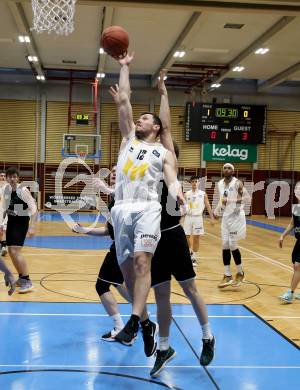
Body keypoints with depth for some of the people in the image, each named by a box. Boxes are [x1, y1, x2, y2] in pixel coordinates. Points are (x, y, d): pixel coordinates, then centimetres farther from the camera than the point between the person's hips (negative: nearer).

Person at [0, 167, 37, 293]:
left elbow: (34, 209, -23)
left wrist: (32, 227, -31)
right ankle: (21, 278, 30)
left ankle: (27, 282, -12)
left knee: (16, 251, -17)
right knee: (11, 251, 13)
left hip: (22, 221, -8)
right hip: (11, 221, 8)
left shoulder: (23, 190, -20)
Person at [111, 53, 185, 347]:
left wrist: (177, 193, -24)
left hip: (148, 209, -4)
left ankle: (133, 322, -28)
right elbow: (123, 100, 20)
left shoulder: (164, 153, 14)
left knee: (142, 261, -22)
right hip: (122, 209, 4)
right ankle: (145, 324, 17)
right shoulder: (129, 138, 23)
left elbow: (171, 180, -1)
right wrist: (124, 67, 23)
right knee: (127, 267, 4)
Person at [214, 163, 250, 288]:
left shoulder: (237, 183, -13)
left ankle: (240, 273, 12)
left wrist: (231, 200, -32)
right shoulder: (220, 183, 8)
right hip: (225, 217, 7)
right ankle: (227, 276, 11)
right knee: (225, 246, 4)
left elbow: (247, 197, -23)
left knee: (232, 245, -7)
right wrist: (216, 210, 9)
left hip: (236, 216, -7)